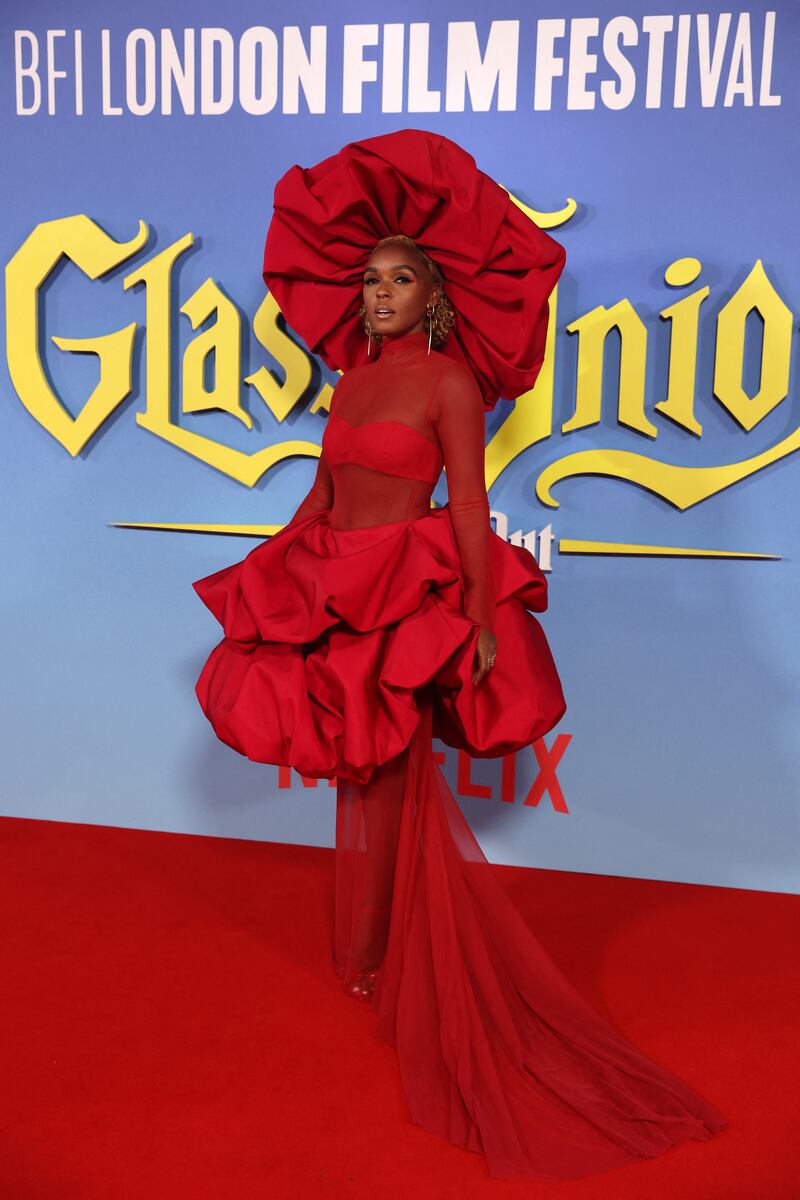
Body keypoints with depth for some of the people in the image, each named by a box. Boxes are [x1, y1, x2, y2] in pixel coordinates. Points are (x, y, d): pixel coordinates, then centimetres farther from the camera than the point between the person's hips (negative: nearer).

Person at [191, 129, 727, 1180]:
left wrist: (479, 620, -16)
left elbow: (469, 509, -11)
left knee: (396, 777, 0)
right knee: (364, 770, 14)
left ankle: (402, 966, 19)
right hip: (336, 597, 7)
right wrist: (275, 574, 15)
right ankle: (371, 956, 30)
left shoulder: (450, 382, -6)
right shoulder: (354, 374, 13)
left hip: (406, 599, -6)